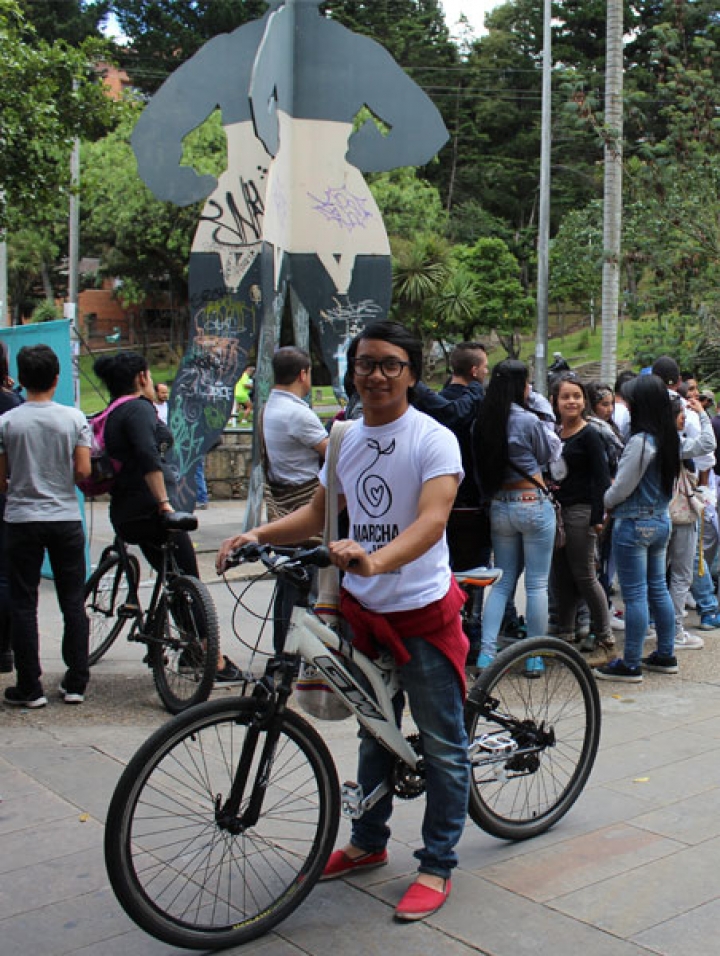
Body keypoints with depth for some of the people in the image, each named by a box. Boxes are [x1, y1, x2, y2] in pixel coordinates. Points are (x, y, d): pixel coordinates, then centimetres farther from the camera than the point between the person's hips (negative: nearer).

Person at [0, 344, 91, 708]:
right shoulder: (74, 418, -4)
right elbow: (84, 472, -7)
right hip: (66, 519, 1)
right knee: (73, 602, 10)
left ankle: (30, 688, 9)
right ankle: (76, 683, 14)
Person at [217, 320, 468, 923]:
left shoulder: (433, 439, -14)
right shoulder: (347, 438, 7)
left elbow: (432, 519, -28)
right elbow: (320, 513, 10)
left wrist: (376, 559, -46)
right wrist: (257, 534, -7)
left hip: (423, 611, -6)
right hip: (362, 609, 7)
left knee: (442, 746, 5)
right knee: (375, 734, 22)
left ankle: (438, 866, 21)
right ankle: (368, 844, 39)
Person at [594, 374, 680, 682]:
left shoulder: (641, 441, -20)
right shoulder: (669, 439, 6)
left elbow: (622, 488, -16)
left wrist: (606, 504, 5)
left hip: (634, 524, -9)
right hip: (661, 519, 9)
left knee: (635, 594, -3)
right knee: (658, 588, 16)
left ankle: (631, 665, 4)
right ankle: (665, 656, 25)